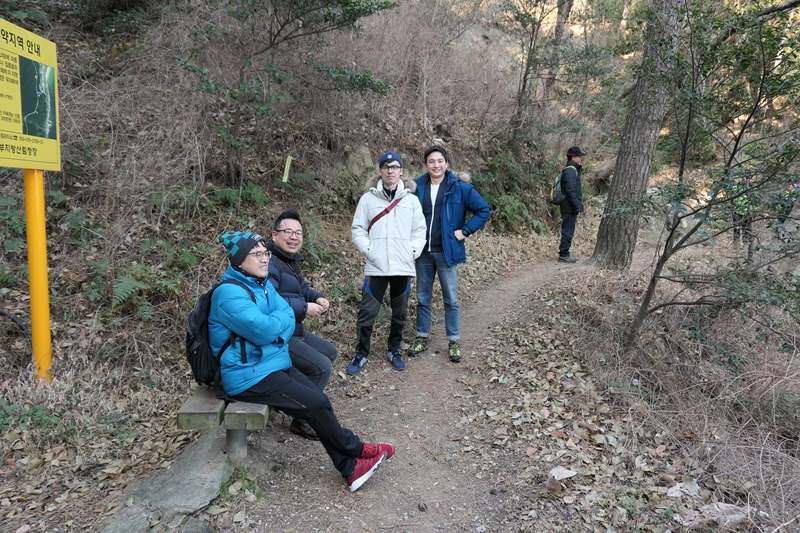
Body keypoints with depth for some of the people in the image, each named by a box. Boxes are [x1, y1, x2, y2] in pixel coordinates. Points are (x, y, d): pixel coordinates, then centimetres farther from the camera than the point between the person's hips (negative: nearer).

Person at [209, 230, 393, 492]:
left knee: (319, 400, -5)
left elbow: (288, 321, 4)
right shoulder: (229, 293, -19)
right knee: (316, 404, -12)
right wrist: (281, 317, -7)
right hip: (249, 376, -8)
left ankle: (350, 469, 1)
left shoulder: (262, 284, 9)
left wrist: (275, 333, -16)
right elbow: (265, 329, -27)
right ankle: (355, 449, 10)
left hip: (274, 362, 8)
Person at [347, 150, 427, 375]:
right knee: (367, 312, 0)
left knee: (399, 313, 11)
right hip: (376, 267, -2)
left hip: (403, 267, 2)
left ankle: (394, 350, 29)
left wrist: (412, 251, -4)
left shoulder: (411, 200, 8)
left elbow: (420, 230, 9)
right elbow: (357, 229, 4)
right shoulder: (368, 198, 4)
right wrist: (369, 250, -8)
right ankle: (361, 354, 16)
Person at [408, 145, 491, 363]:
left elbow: (484, 210, -2)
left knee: (451, 300, 5)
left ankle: (454, 342, 18)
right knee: (422, 298, 13)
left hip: (447, 252, -3)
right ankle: (422, 338, 27)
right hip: (423, 252, 3)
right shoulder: (417, 187, 1)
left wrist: (465, 231, -6)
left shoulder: (460, 188, -6)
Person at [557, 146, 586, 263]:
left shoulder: (573, 170, 17)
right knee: (568, 231, -5)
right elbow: (570, 191, -22)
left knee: (568, 231, 14)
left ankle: (565, 253, 21)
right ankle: (563, 255, 1)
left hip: (570, 208, 10)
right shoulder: (570, 171, -16)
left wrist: (579, 204, 21)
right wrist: (578, 206, -21)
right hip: (569, 207, -10)